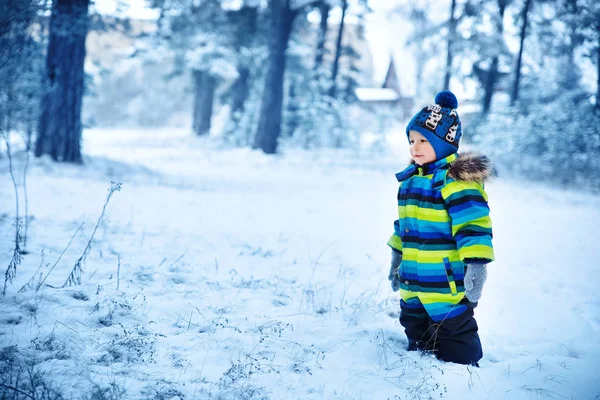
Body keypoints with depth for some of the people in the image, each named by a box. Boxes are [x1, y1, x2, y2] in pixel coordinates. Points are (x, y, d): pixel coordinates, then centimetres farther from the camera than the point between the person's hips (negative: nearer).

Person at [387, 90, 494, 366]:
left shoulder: (457, 178, -15)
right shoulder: (412, 178, 13)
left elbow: (473, 222, -22)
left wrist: (476, 265, -28)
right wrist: (397, 256, 30)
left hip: (448, 281, -9)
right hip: (413, 280, 9)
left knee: (455, 339, -3)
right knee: (417, 337, 19)